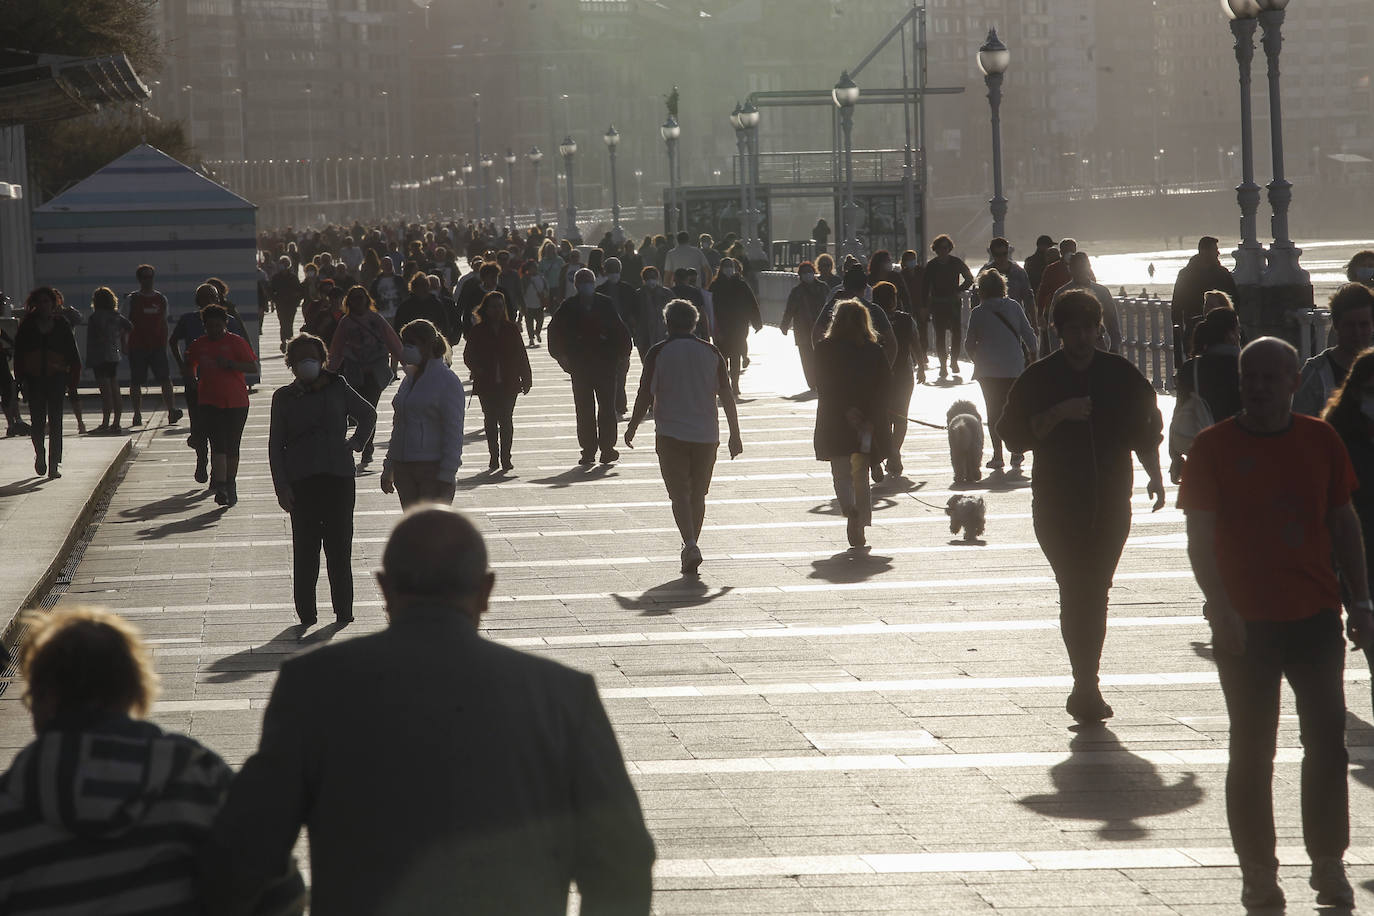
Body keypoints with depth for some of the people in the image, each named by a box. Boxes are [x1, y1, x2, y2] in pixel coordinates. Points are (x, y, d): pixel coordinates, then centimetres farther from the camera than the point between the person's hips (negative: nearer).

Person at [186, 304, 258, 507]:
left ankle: (230, 485, 23)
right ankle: (220, 488, -19)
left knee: (231, 448, 6)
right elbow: (189, 366, 28)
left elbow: (253, 367, -6)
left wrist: (230, 364, -19)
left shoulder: (236, 342, -1)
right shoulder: (199, 345, 9)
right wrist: (194, 383, 11)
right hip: (209, 403, 1)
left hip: (236, 403, -1)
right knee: (217, 445, -12)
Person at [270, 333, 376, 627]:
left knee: (339, 547, 1)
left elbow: (368, 415, 25)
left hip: (338, 478, 1)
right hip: (301, 483, -1)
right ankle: (306, 612, 4)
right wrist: (281, 487, -3)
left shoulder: (338, 388, 8)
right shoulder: (284, 397, 7)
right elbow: (275, 446, 5)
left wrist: (355, 444, 11)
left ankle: (343, 610, 7)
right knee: (305, 548, -1)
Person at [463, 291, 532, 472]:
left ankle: (505, 457, 2)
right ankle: (494, 457, 8)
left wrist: (526, 380, 5)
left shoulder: (510, 329, 5)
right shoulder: (478, 331, 3)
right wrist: (478, 369, -12)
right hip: (486, 384, 0)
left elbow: (521, 356, 8)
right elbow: (469, 356, 7)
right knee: (490, 420, 2)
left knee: (506, 420, -3)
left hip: (508, 383, 0)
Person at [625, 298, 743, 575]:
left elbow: (645, 396, -3)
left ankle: (690, 544, -22)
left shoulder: (658, 353, -4)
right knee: (698, 495, 14)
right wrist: (735, 435, 11)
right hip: (706, 435, 3)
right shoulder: (711, 353, 5)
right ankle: (690, 548, 18)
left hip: (671, 435, -3)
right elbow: (727, 396, 5)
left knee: (680, 495, -3)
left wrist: (632, 428, 11)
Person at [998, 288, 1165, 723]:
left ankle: (1085, 687, 18)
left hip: (1110, 502, 2)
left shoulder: (1122, 375, 6)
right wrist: (1058, 414, -14)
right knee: (1077, 592, -11)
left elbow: (1145, 429, 13)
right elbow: (1014, 434, -2)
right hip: (1057, 504, -2)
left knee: (1095, 593, 7)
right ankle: (1087, 687, -10)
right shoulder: (1039, 378, 1)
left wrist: (1154, 475, 0)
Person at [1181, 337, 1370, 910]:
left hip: (1317, 615, 3)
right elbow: (1200, 540, -7)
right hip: (1246, 623, -2)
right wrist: (1222, 610, -18)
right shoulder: (1214, 447, -4)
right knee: (1252, 752, 3)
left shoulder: (1320, 442, 5)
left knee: (1328, 745, 3)